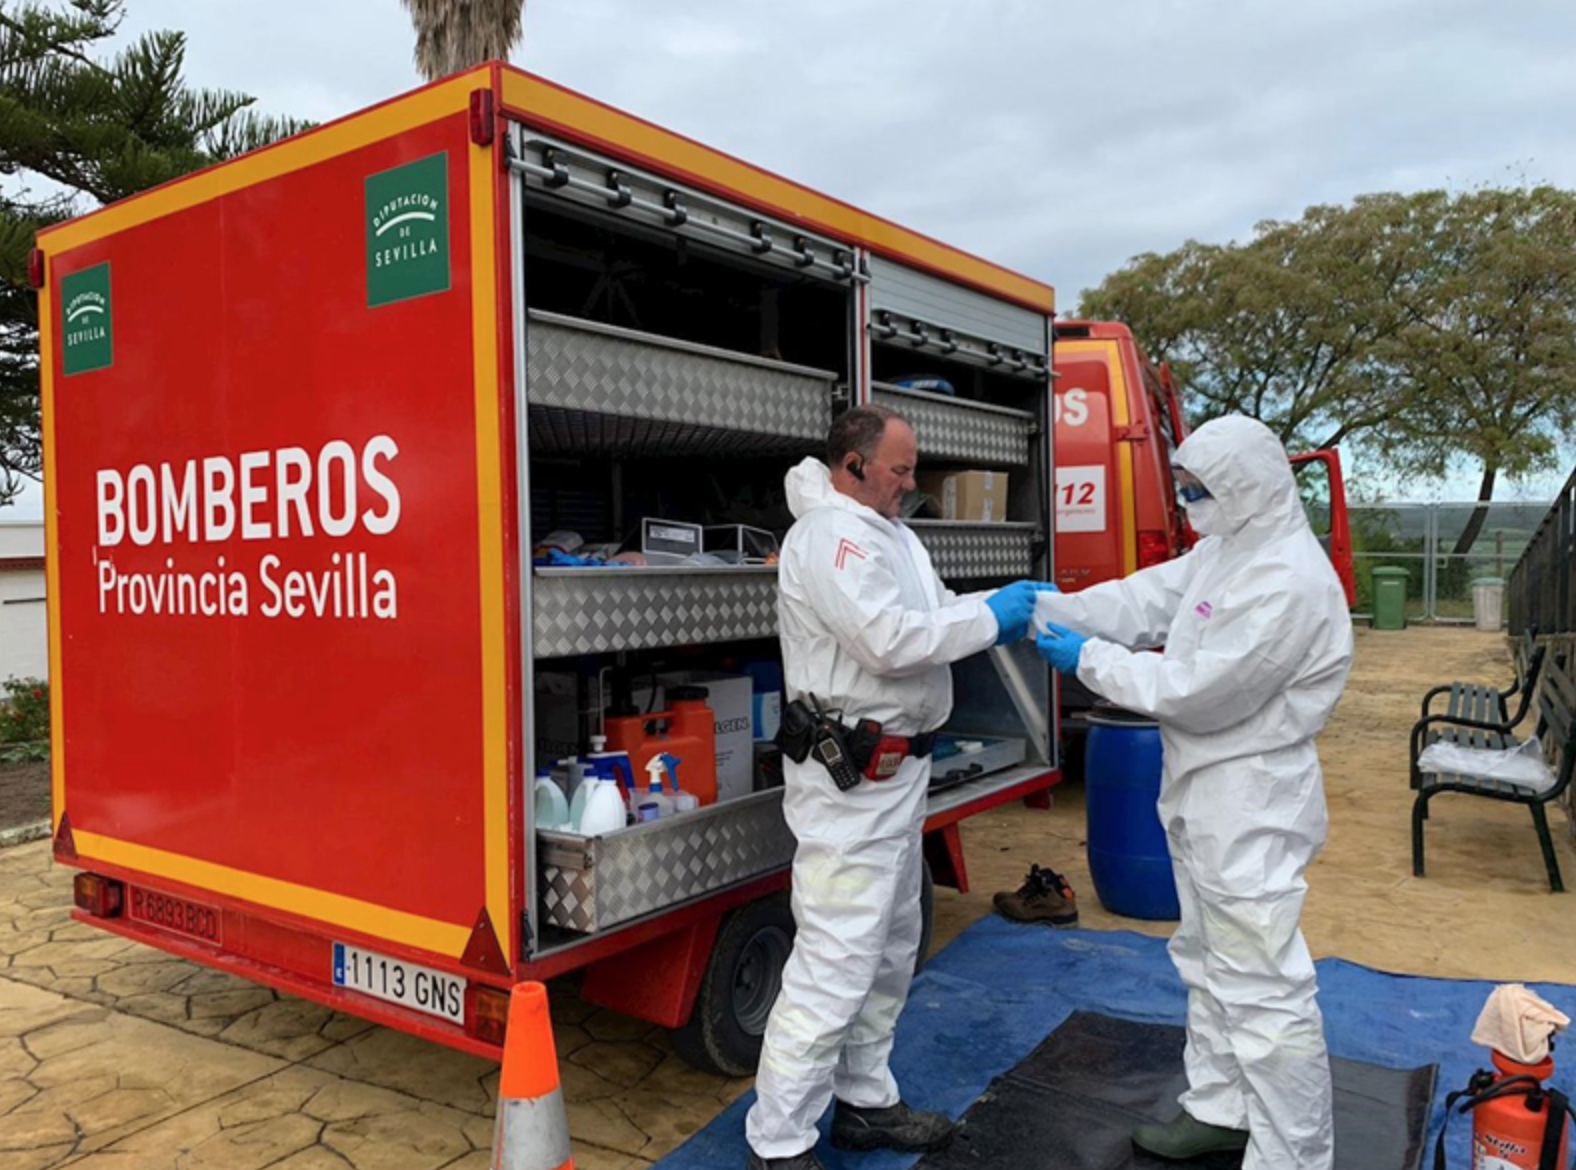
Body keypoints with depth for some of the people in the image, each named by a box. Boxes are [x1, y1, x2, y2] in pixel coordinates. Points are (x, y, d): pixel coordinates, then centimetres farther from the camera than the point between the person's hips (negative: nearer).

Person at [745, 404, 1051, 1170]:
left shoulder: (886, 532, 15)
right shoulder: (830, 536, -16)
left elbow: (933, 614, 15)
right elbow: (889, 639, -25)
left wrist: (1018, 606, 1)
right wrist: (991, 618, -15)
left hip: (896, 770, 11)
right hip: (850, 777, -11)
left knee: (890, 948, 19)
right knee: (835, 963, -7)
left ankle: (865, 1101, 33)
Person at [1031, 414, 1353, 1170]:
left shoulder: (1289, 581, -24)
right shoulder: (1225, 550, 9)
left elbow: (1201, 691, -26)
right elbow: (1144, 600, 6)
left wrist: (1091, 660, -18)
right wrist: (1044, 610, -4)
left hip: (1250, 807, -11)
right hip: (1204, 794, 11)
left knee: (1262, 990, -2)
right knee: (1208, 966, 22)